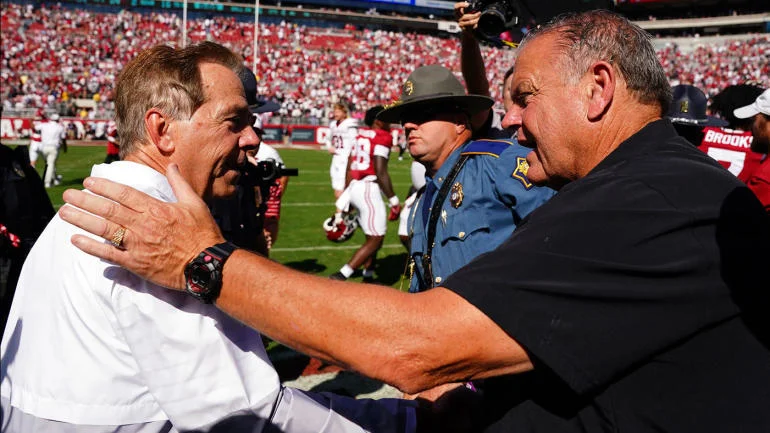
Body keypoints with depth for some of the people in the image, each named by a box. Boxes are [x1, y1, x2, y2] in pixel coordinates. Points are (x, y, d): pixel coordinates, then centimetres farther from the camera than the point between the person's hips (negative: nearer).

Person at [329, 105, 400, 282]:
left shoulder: (361, 135, 15)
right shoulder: (382, 138, -9)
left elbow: (349, 168, 17)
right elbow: (380, 172, -16)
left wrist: (347, 194, 24)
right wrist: (393, 200, -12)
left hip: (354, 187, 9)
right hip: (369, 188, -9)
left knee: (373, 237, 20)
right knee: (375, 240, -2)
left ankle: (368, 277, 25)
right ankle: (340, 276, -8)